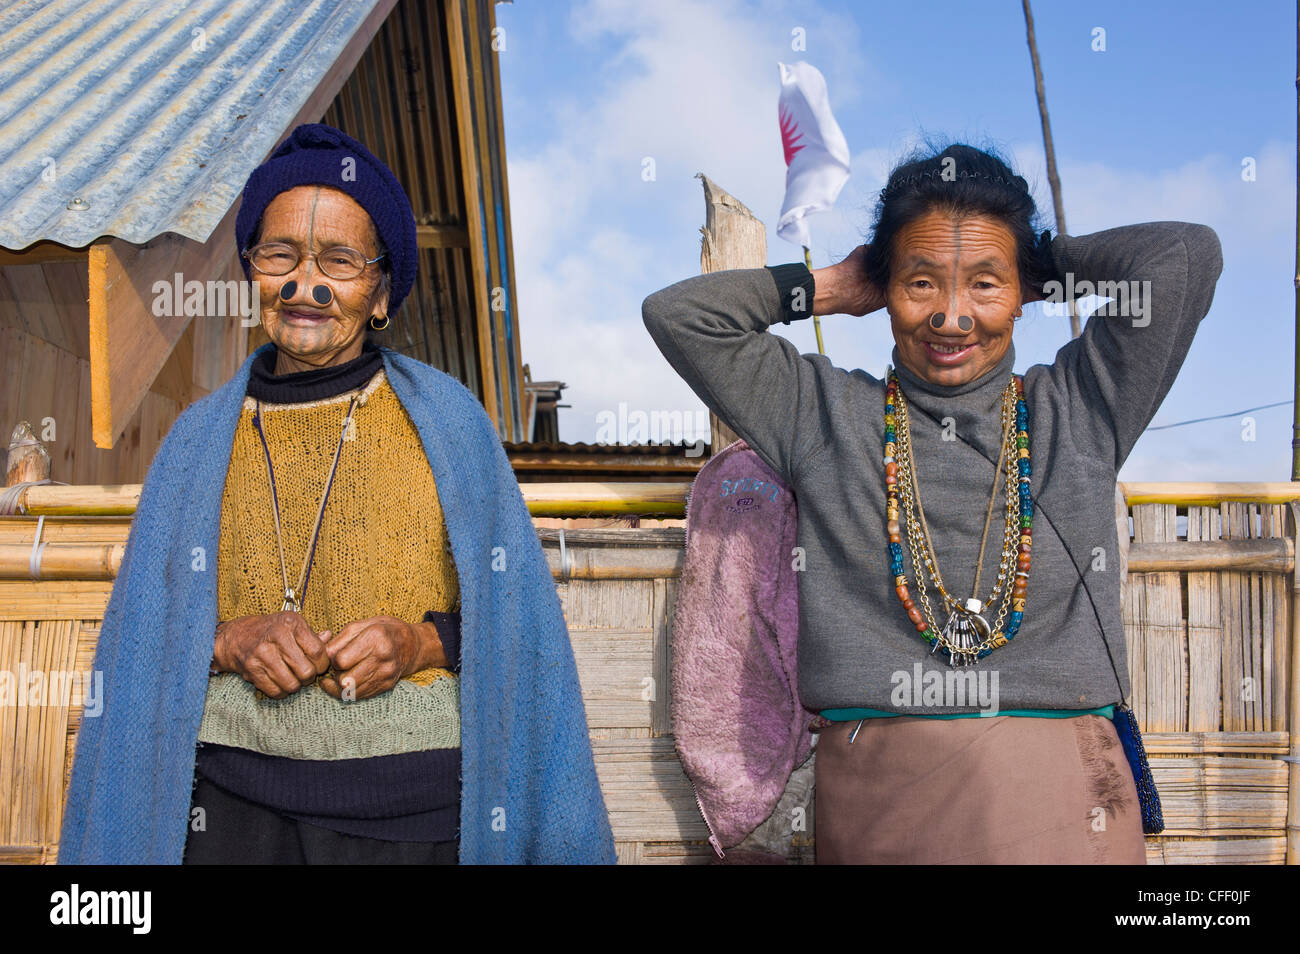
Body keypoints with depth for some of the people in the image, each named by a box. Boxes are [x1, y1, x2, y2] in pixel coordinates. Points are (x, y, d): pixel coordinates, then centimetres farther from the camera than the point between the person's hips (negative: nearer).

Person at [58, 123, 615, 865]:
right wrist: (228, 641, -11)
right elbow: (144, 634, 8)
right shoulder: (202, 438, 7)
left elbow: (514, 607, 3)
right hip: (234, 799, 2)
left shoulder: (446, 418, 1)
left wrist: (426, 643, -15)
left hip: (419, 800, -1)